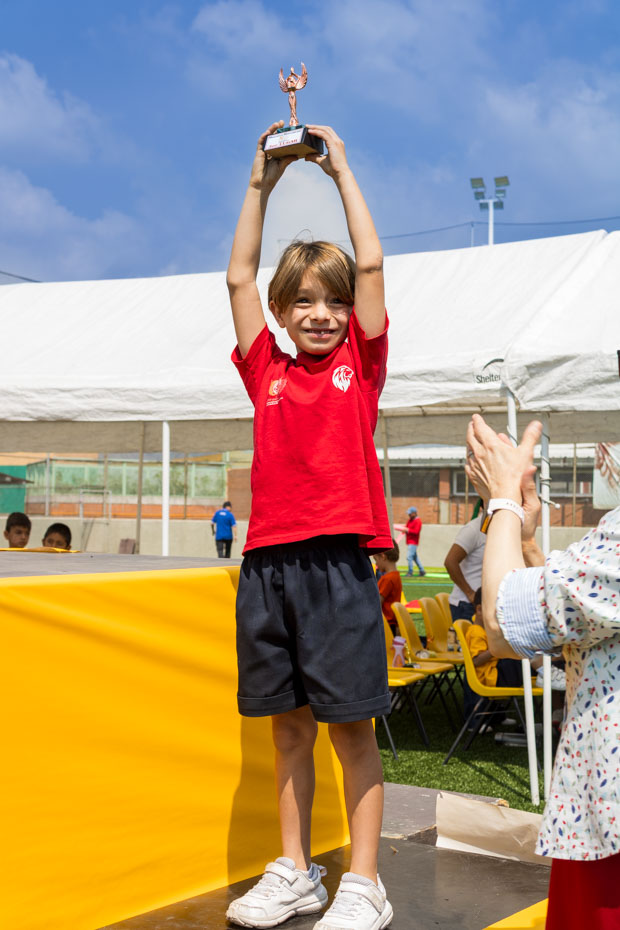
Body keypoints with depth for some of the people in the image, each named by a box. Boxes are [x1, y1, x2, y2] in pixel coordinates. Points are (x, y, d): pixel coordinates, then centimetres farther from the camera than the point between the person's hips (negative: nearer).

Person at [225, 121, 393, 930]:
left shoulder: (360, 365, 6)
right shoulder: (267, 371, 12)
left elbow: (370, 264, 2)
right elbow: (239, 276, 13)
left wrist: (341, 170, 9)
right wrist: (261, 185, 14)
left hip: (338, 562, -3)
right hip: (268, 561, 3)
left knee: (350, 727, 1)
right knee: (288, 726, 11)